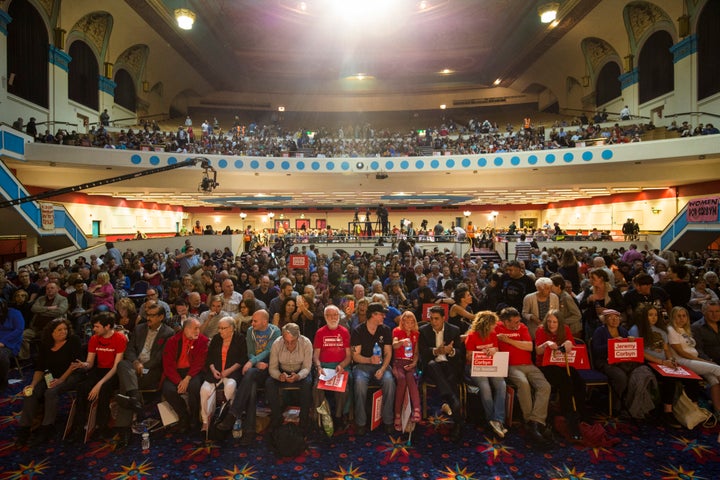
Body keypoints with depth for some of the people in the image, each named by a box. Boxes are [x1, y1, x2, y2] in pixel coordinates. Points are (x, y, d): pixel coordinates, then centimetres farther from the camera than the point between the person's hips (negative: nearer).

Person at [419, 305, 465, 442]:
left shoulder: (454, 330, 9)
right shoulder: (424, 330, 6)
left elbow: (460, 352, 5)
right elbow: (422, 352, -2)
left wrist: (451, 351, -18)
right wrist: (436, 351, -21)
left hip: (450, 365, 1)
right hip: (432, 366, 0)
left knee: (451, 379, -33)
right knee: (432, 364, -37)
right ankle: (454, 405, -46)